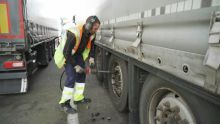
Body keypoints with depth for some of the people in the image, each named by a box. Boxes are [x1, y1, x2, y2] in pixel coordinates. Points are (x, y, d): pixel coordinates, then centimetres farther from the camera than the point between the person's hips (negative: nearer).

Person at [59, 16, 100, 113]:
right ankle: (65, 103, -2)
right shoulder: (74, 34, -36)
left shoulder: (92, 34, -13)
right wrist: (75, 66, -27)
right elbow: (66, 52, -31)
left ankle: (78, 98, 21)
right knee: (71, 77, -15)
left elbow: (91, 46, 6)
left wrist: (91, 57, -9)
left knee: (82, 75, 7)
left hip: (78, 54, 8)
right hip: (67, 54, -7)